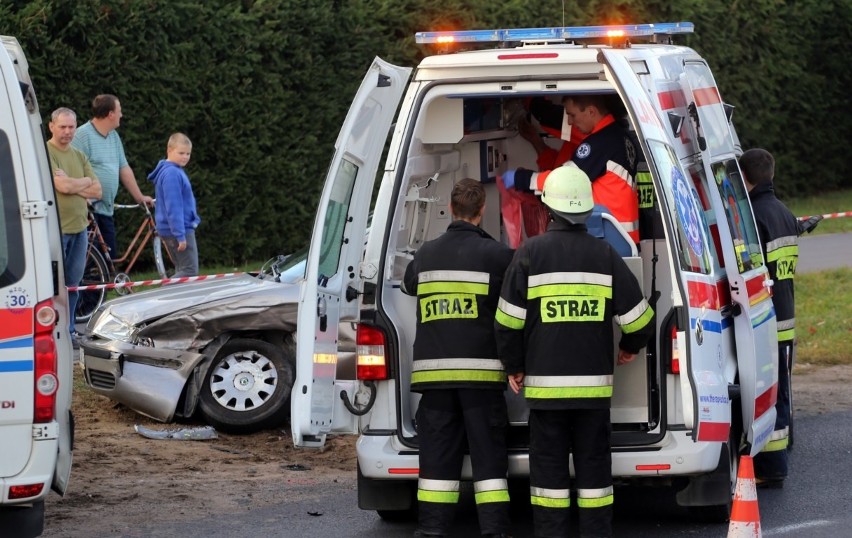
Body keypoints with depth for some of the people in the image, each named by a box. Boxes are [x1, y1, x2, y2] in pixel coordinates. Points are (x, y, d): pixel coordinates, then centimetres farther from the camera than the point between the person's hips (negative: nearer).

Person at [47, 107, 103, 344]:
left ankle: (68, 332, 19)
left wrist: (72, 185, -8)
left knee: (72, 284, 11)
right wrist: (85, 181, 0)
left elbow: (97, 191, 8)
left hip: (79, 227, 7)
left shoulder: (79, 156, 15)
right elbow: (63, 186, -19)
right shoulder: (45, 153, -8)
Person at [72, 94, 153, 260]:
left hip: (106, 209, 9)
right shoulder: (83, 135, -10)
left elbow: (124, 169, 22)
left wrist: (139, 197, 22)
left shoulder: (113, 136, 17)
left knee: (110, 256, 8)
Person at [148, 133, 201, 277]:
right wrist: (180, 235, -23)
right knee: (190, 271, -11)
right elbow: (173, 207, -22)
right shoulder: (172, 174, -18)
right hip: (179, 228, -10)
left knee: (182, 271, 13)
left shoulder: (176, 171, 13)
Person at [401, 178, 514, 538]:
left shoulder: (426, 255, 9)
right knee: (488, 453, 0)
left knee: (438, 453, 6)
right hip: (481, 371, -3)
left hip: (433, 369, 3)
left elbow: (408, 286, 28)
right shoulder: (496, 254, -5)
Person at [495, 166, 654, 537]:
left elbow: (509, 320, -3)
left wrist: (513, 366, 10)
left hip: (545, 381, -2)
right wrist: (631, 347, 25)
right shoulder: (604, 254, 2)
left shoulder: (531, 253, -3)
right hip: (594, 381, 2)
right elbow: (638, 315, 4)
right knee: (594, 464, 7)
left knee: (548, 465, 3)